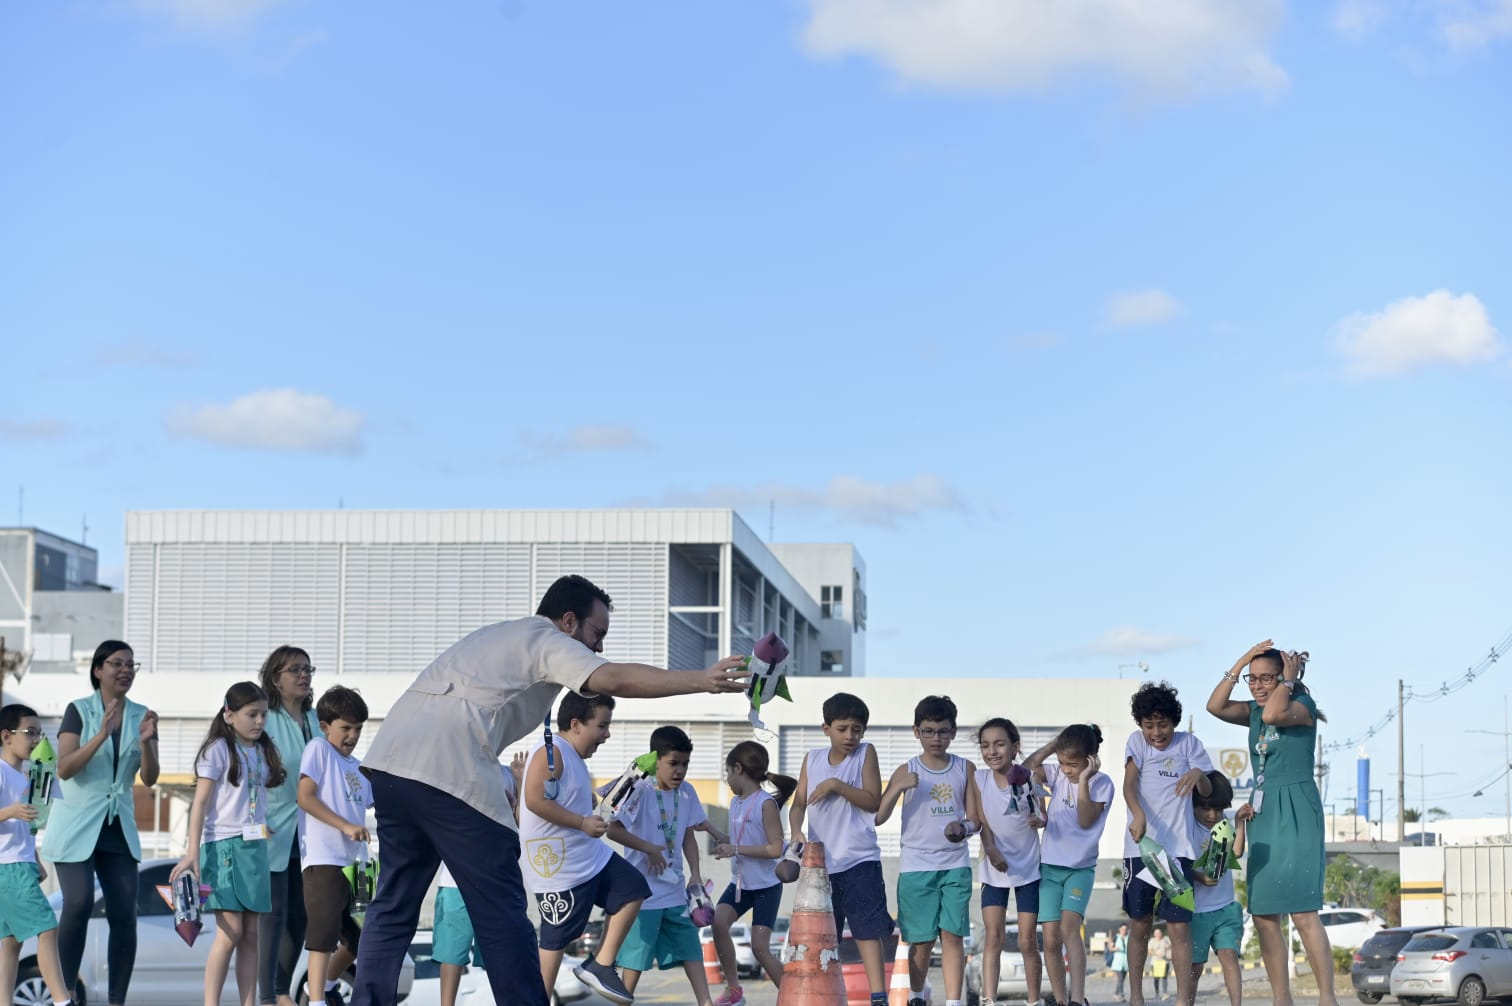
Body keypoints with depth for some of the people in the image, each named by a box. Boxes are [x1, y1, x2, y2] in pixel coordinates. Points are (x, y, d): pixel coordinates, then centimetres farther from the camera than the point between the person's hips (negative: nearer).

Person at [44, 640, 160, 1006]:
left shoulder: (141, 716, 6)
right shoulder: (79, 710, -4)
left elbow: (149, 779, 1)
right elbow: (64, 769, -14)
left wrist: (145, 740, -18)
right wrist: (103, 734, -24)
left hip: (118, 828, 4)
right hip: (76, 825, -4)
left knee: (124, 914, -4)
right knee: (79, 904, -17)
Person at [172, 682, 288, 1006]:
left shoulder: (263, 752, 14)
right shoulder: (218, 749, -4)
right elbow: (200, 803, -8)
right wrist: (193, 853, -15)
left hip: (255, 846, 6)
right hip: (223, 844, -6)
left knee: (251, 933, 4)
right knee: (231, 931, -12)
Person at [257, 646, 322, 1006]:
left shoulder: (315, 720, 9)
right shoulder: (265, 719, -11)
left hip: (305, 835, 6)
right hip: (272, 832, -6)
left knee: (299, 916, 9)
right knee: (273, 915, -5)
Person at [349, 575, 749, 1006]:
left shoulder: (498, 636, 31)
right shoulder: (547, 641, 5)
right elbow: (613, 679, -13)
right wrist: (703, 681, -16)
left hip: (388, 761, 8)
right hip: (447, 775, -8)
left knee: (394, 904, 16)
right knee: (501, 912, -2)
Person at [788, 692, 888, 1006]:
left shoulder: (865, 753, -1)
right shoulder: (812, 759, 8)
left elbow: (873, 801, -8)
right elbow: (799, 804, 7)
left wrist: (836, 785, -17)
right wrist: (795, 830, -12)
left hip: (859, 861, -4)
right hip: (820, 861, 4)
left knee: (867, 929, -9)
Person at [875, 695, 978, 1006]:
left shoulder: (966, 769, 6)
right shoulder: (907, 771, 1)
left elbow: (975, 819, 8)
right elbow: (878, 817, -5)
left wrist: (963, 827, -15)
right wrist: (899, 787, -20)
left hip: (956, 865, 1)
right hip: (916, 866, -1)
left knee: (952, 934, -7)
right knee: (922, 940, 4)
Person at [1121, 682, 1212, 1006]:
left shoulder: (1189, 744, 5)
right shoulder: (1137, 742, 3)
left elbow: (1207, 792, 1)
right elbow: (1129, 782, -12)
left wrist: (1198, 774, -23)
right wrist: (1138, 814, -32)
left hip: (1178, 848, -1)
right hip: (1141, 846, 1)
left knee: (1180, 927, -8)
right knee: (1140, 924, 8)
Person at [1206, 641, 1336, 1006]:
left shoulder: (1303, 705, -3)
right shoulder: (1254, 712, 15)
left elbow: (1273, 714, -24)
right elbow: (1215, 706, 0)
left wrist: (1289, 680, -8)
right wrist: (1241, 663, -1)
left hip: (1296, 813, -7)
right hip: (1263, 814, 7)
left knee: (1303, 912, -16)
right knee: (1264, 917, 3)